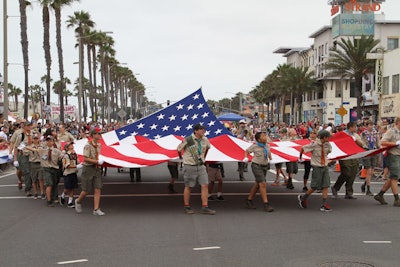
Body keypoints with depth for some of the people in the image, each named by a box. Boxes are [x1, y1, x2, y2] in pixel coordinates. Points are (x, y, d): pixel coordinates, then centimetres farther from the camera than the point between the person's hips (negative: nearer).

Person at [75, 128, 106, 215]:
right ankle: (78, 201, 32)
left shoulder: (99, 145, 8)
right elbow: (85, 159, -19)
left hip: (97, 169, 6)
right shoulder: (88, 145, -14)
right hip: (88, 168, -6)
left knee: (98, 189, -2)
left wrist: (101, 161, 9)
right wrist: (97, 161, -19)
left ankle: (96, 209, 1)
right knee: (86, 190, 3)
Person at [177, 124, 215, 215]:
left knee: (205, 185, -4)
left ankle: (205, 207, 0)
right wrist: (181, 158, 14)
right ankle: (187, 207, 19)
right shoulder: (187, 140, -16)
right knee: (188, 187, 5)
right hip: (189, 166, -5)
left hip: (201, 166, 5)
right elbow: (179, 149, -1)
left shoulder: (205, 140, 1)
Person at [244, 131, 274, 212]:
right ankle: (266, 204, -12)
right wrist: (246, 158, -11)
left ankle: (249, 200, 29)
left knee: (257, 184, 14)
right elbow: (247, 151, 4)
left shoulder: (267, 146, 2)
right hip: (257, 166, -7)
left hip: (265, 166, 7)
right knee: (263, 184, -14)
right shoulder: (255, 146, -13)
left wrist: (270, 158, 10)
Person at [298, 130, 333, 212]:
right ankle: (303, 197, 23)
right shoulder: (314, 145, -19)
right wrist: (300, 158, 2)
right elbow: (302, 148, -10)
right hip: (317, 167, -5)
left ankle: (324, 205, 3)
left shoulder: (327, 145, -1)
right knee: (315, 186, 0)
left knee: (325, 186, 0)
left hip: (325, 166, 6)